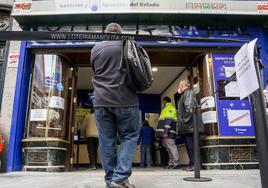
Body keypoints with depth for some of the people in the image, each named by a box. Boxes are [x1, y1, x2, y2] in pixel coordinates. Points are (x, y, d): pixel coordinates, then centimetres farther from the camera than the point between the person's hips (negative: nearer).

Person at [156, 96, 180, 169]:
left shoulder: (169, 108, -4)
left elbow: (169, 120, -16)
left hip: (168, 133, -10)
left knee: (171, 147, -10)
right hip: (165, 133, 10)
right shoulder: (166, 109, 27)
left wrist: (166, 132, -22)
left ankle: (176, 163, -10)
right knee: (168, 148, 9)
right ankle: (171, 163, 13)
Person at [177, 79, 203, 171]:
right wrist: (181, 123, 16)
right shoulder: (185, 94, 23)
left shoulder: (188, 93, -6)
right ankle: (192, 164, 16)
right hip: (188, 127, 10)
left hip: (190, 126, -10)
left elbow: (189, 108, -21)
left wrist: (185, 120, -19)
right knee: (189, 146, 11)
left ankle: (194, 165, -4)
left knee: (191, 145, -7)